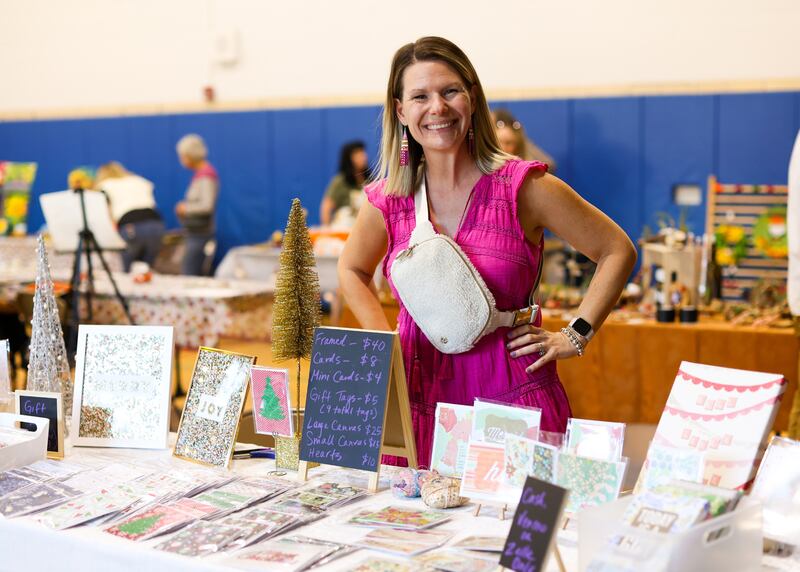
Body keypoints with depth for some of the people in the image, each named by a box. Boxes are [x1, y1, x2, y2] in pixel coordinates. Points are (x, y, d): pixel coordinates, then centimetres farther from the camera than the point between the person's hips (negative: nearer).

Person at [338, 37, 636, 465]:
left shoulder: (523, 186, -6)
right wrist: (386, 343, 10)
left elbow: (617, 252, 2)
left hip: (511, 398, -2)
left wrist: (575, 335, -2)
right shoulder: (387, 199, 2)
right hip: (420, 401, 2)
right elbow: (353, 271, 22)